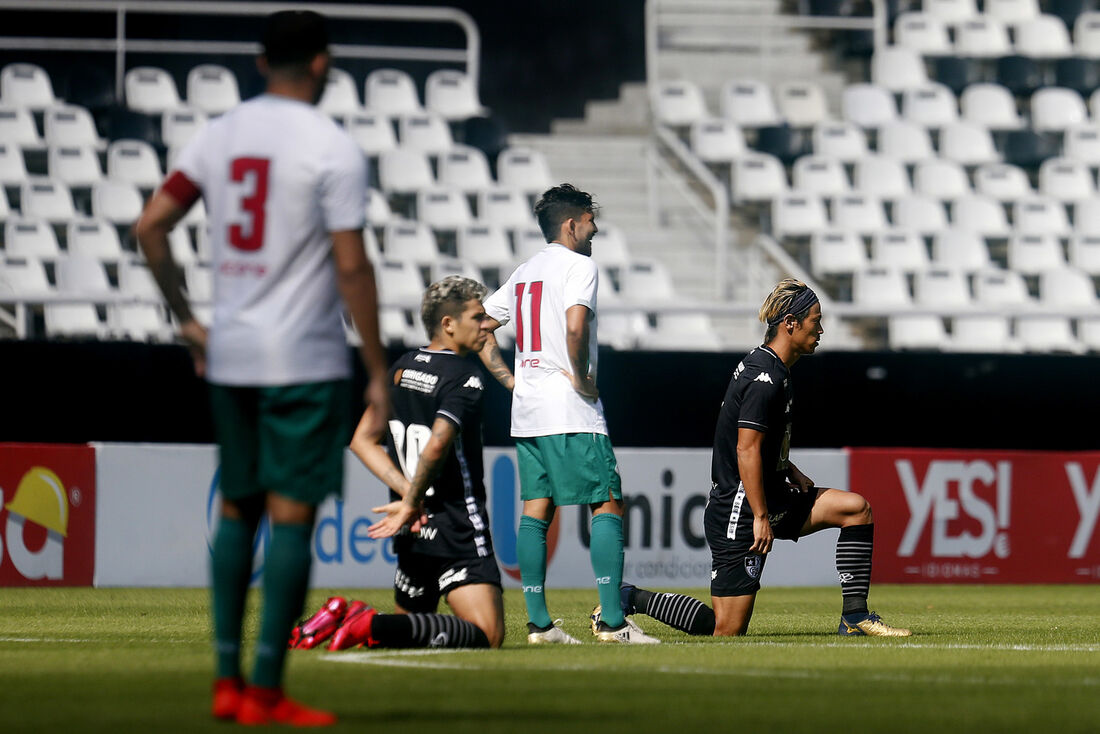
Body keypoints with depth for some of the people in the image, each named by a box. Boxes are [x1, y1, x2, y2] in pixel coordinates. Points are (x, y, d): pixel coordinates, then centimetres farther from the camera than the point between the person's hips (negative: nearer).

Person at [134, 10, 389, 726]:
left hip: (229, 354, 6)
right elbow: (352, 268, -14)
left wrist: (186, 318, 16)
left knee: (237, 510, 14)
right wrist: (378, 370, -8)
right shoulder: (334, 149, -10)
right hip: (304, 361, -6)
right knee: (292, 515, -3)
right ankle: (267, 691, -5)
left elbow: (150, 225, 6)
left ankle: (228, 681, 13)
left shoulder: (219, 135, 7)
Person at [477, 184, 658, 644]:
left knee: (536, 510, 6)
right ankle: (612, 621, -12)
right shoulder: (579, 265, -7)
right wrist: (583, 379, -12)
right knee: (607, 504, -5)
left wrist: (510, 379, 17)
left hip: (526, 411, 8)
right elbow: (575, 328, -24)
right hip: (571, 412, -8)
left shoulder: (524, 273, 18)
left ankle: (538, 623, 4)